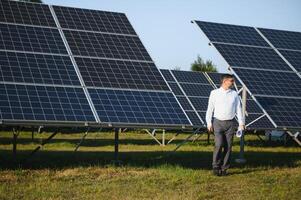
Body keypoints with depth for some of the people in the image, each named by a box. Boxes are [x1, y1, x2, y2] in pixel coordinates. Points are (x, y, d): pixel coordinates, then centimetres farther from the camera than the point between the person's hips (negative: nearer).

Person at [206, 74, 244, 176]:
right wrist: (209, 123, -1)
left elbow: (238, 109, 8)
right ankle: (216, 167, 0)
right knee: (219, 145, -12)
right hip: (218, 122, -2)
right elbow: (210, 108, 4)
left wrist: (241, 123, 1)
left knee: (228, 146, 0)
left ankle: (224, 168, 7)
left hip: (230, 123, 2)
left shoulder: (234, 94, 9)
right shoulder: (214, 93, 3)